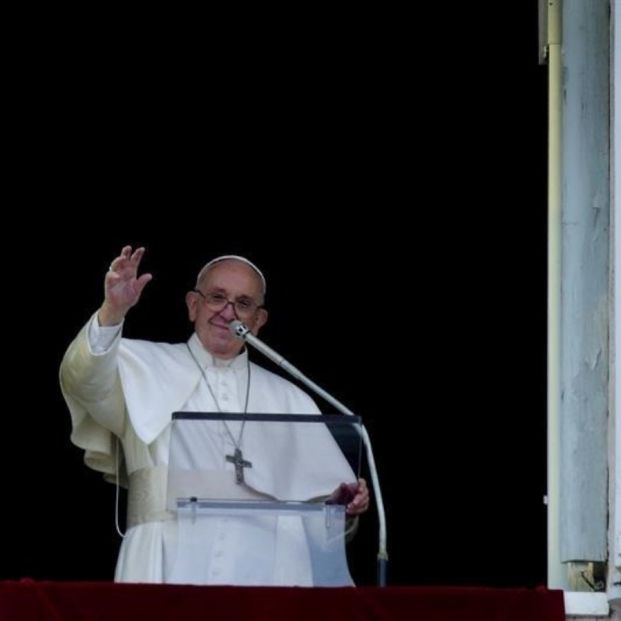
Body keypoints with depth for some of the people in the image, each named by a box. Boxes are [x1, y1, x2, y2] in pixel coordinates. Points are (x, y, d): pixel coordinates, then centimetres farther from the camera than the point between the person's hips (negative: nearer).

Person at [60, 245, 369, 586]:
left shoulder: (287, 400, 23)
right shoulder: (146, 368, 15)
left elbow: (319, 494, 18)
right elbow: (84, 380, -5)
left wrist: (344, 502, -5)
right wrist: (112, 313, -22)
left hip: (260, 570, 2)